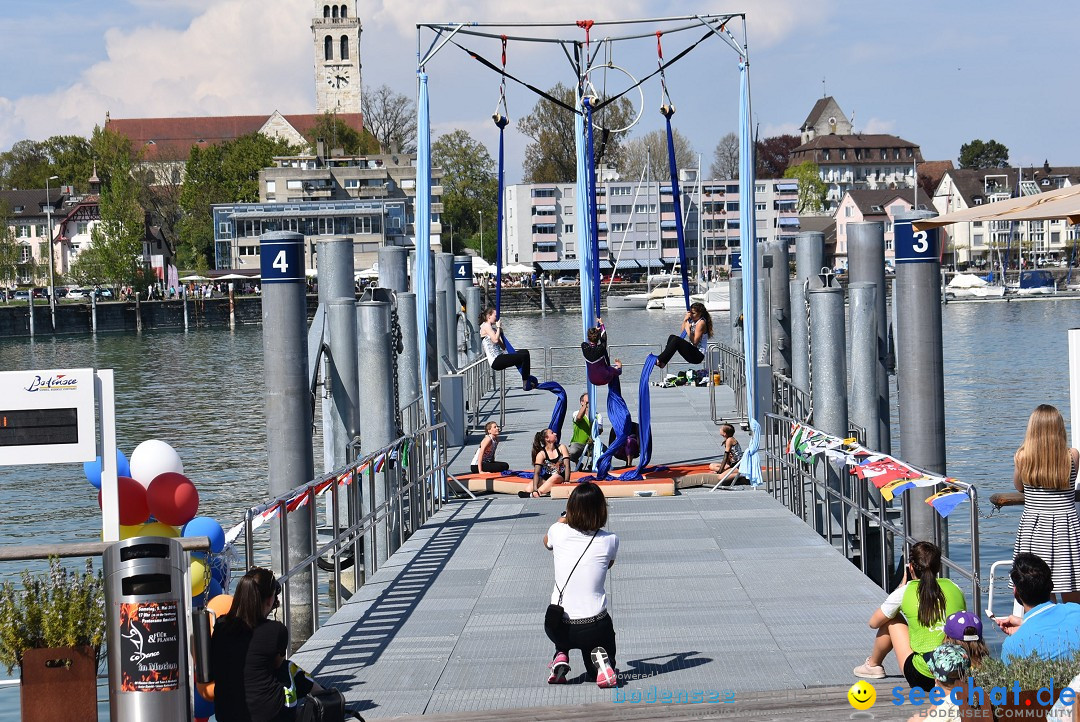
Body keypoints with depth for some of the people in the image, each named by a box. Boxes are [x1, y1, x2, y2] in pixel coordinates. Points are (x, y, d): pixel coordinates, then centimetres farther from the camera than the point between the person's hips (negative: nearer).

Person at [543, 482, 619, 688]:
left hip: (558, 628, 1)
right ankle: (600, 659, -9)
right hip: (595, 628, -1)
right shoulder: (610, 541, -8)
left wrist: (563, 519, 35)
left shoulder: (559, 532, -6)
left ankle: (561, 655, 9)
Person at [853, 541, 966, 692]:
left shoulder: (904, 593, -4)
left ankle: (873, 665, 39)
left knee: (891, 621, 18)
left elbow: (874, 623, 14)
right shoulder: (954, 588, 5)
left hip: (923, 678, -4)